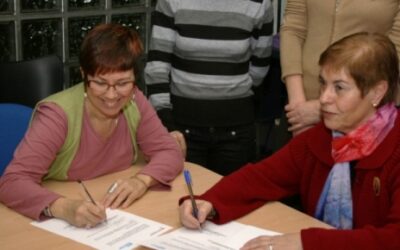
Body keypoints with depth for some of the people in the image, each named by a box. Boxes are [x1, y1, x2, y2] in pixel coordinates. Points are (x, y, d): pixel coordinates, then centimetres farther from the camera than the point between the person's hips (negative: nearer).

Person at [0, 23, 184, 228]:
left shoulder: (135, 102, -6)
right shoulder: (58, 114, -19)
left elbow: (169, 152, -1)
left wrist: (142, 180, -21)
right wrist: (64, 208, -42)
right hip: (60, 226, -3)